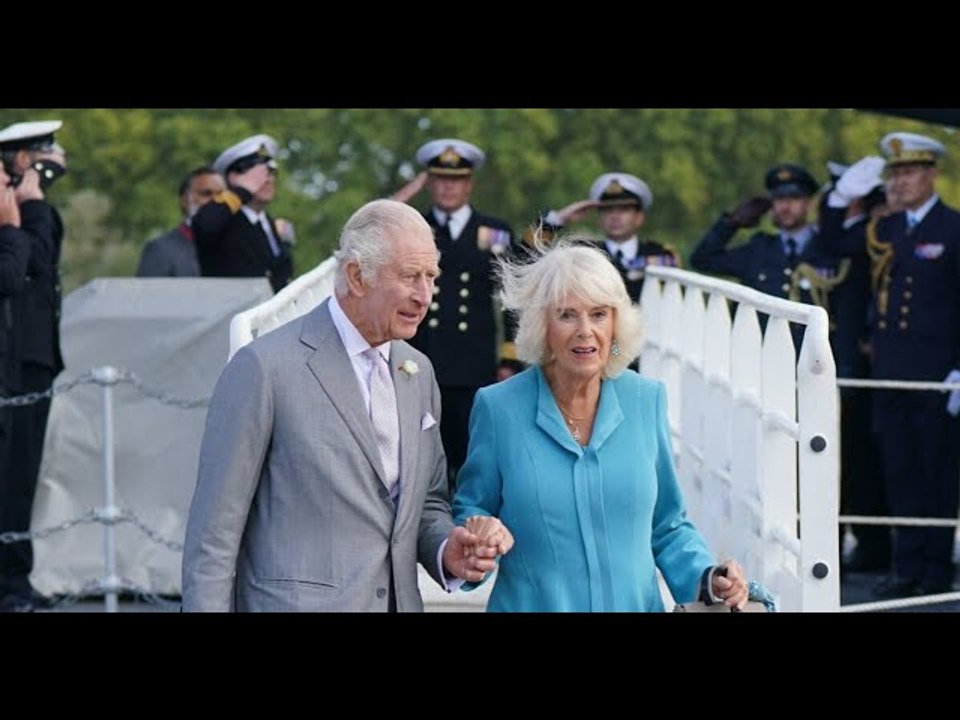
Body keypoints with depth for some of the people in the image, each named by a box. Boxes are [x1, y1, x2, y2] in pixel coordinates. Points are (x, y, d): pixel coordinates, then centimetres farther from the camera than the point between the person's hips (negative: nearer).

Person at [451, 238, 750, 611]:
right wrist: (479, 535, -18)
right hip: (533, 604, -2)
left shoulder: (647, 400, 0)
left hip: (635, 603, 2)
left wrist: (707, 577, -8)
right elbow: (471, 512, 2)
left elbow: (667, 526, 8)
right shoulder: (498, 408, -7)